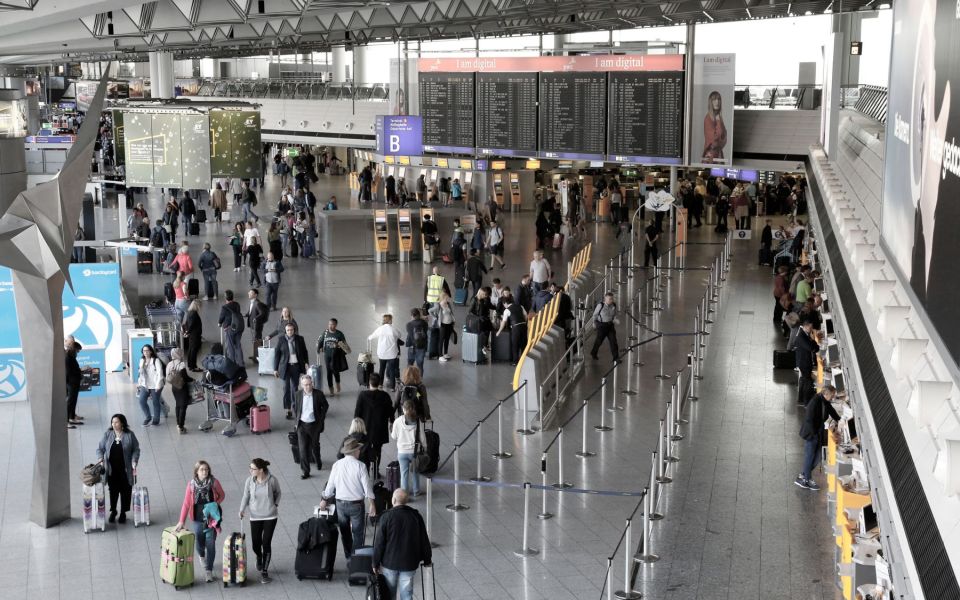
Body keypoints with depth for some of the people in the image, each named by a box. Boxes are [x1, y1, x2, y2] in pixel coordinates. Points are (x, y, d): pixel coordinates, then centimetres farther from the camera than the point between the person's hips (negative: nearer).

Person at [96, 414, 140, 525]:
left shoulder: (129, 435, -7)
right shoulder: (107, 434, -2)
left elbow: (136, 450, -3)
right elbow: (100, 448, 2)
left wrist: (134, 462, -17)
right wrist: (100, 458, -17)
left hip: (125, 469, -1)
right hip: (111, 469, 2)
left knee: (125, 490, 7)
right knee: (113, 490, 10)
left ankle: (123, 513, 23)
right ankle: (113, 511, 29)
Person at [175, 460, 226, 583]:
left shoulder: (214, 482, -10)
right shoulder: (191, 484, -10)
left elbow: (222, 495, 6)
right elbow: (186, 503, -7)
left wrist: (215, 504, -13)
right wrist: (182, 521, -9)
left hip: (211, 518, -1)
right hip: (197, 519, 1)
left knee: (210, 545, -1)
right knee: (199, 543, 13)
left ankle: (209, 571, 10)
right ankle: (202, 556, 49)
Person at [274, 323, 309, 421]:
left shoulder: (299, 339, 0)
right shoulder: (281, 340, -5)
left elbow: (304, 352, 9)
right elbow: (277, 354, -1)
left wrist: (306, 363, -2)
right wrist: (275, 369, -3)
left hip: (296, 366, 2)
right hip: (286, 367, -2)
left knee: (295, 387, 10)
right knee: (286, 388, -4)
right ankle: (288, 410, -1)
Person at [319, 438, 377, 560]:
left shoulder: (337, 465, -3)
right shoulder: (360, 466, -13)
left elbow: (330, 485, 5)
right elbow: (367, 486, -12)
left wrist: (324, 500, 19)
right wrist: (372, 505, -5)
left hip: (340, 504, 4)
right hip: (356, 504, -4)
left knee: (345, 532, 18)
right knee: (358, 533, 7)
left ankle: (348, 557, 27)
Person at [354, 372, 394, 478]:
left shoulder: (362, 395, -14)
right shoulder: (385, 396, -12)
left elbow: (357, 411, -8)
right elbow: (390, 411, -1)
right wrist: (391, 422, 15)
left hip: (365, 427, 0)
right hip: (380, 429, 0)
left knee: (365, 450, 13)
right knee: (377, 451, 13)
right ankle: (376, 472, 17)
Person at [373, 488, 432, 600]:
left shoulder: (386, 517, -12)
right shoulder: (416, 516, -3)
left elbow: (379, 543, -10)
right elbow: (424, 540, 4)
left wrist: (376, 563, 0)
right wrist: (427, 560, 16)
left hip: (389, 562, -2)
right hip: (409, 563, 2)